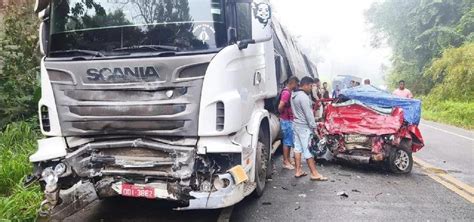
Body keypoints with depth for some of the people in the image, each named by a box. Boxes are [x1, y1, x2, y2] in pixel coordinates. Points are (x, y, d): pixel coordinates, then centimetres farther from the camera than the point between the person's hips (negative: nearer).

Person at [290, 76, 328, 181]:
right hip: (304, 127, -10)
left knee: (298, 147, 12)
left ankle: (298, 171, 18)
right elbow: (308, 114, -21)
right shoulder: (303, 97, -21)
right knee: (308, 150, -5)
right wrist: (314, 127, -16)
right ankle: (314, 174, 2)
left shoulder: (294, 95, 10)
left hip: (296, 124, 10)